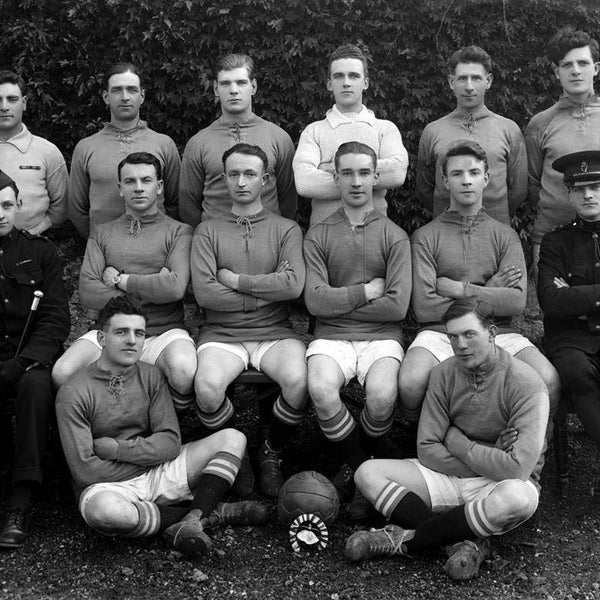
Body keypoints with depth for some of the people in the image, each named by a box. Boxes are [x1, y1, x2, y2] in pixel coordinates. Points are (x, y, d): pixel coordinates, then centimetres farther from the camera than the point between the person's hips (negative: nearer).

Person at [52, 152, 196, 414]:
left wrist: (121, 280, -3)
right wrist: (151, 290, -6)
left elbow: (175, 287, -12)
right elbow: (87, 293, -1)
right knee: (62, 373, -25)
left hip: (163, 332, -2)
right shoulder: (102, 233, 14)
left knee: (184, 371, -35)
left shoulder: (179, 231, 7)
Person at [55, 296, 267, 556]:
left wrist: (114, 448, -14)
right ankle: (209, 513, -21)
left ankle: (191, 521, -26)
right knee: (100, 509, -42)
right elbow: (85, 471, -16)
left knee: (232, 438, -5)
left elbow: (171, 443, -3)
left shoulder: (150, 375, 4)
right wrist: (145, 456, -8)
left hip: (158, 474, 5)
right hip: (108, 486, -5)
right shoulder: (73, 393, -12)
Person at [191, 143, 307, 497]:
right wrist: (266, 292, -5)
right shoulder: (208, 231, 10)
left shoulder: (286, 229, 9)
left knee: (298, 381, -31)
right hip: (223, 334, 0)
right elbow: (204, 292, -6)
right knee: (208, 387, -31)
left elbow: (293, 285, -9)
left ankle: (272, 455, 0)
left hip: (275, 333, 0)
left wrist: (236, 281, -6)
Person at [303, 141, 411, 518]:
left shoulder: (394, 236, 6)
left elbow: (397, 306, -5)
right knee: (321, 389, -31)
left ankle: (360, 465, 3)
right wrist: (367, 291, -4)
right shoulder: (319, 236, 8)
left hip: (381, 336, 0)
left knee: (382, 395, -30)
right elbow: (315, 300, -4)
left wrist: (340, 302, -3)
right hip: (331, 337, 1)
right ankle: (359, 467, -4)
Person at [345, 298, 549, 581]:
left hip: (499, 484, -4)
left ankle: (405, 539, -23)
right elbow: (427, 449, -5)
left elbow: (517, 469, -25)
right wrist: (488, 458, -16)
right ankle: (467, 540, -22)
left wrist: (455, 440, -14)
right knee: (368, 473, -13)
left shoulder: (525, 384, -17)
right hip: (449, 475, 4)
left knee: (518, 497, -41)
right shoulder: (444, 374, -3)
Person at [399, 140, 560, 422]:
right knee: (410, 383, -33)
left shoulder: (505, 235, 14)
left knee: (549, 382, -26)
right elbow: (423, 307, -6)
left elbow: (516, 302, -1)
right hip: (441, 332, -2)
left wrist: (460, 289, -6)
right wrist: (489, 293, -1)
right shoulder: (425, 237, 6)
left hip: (498, 333, 2)